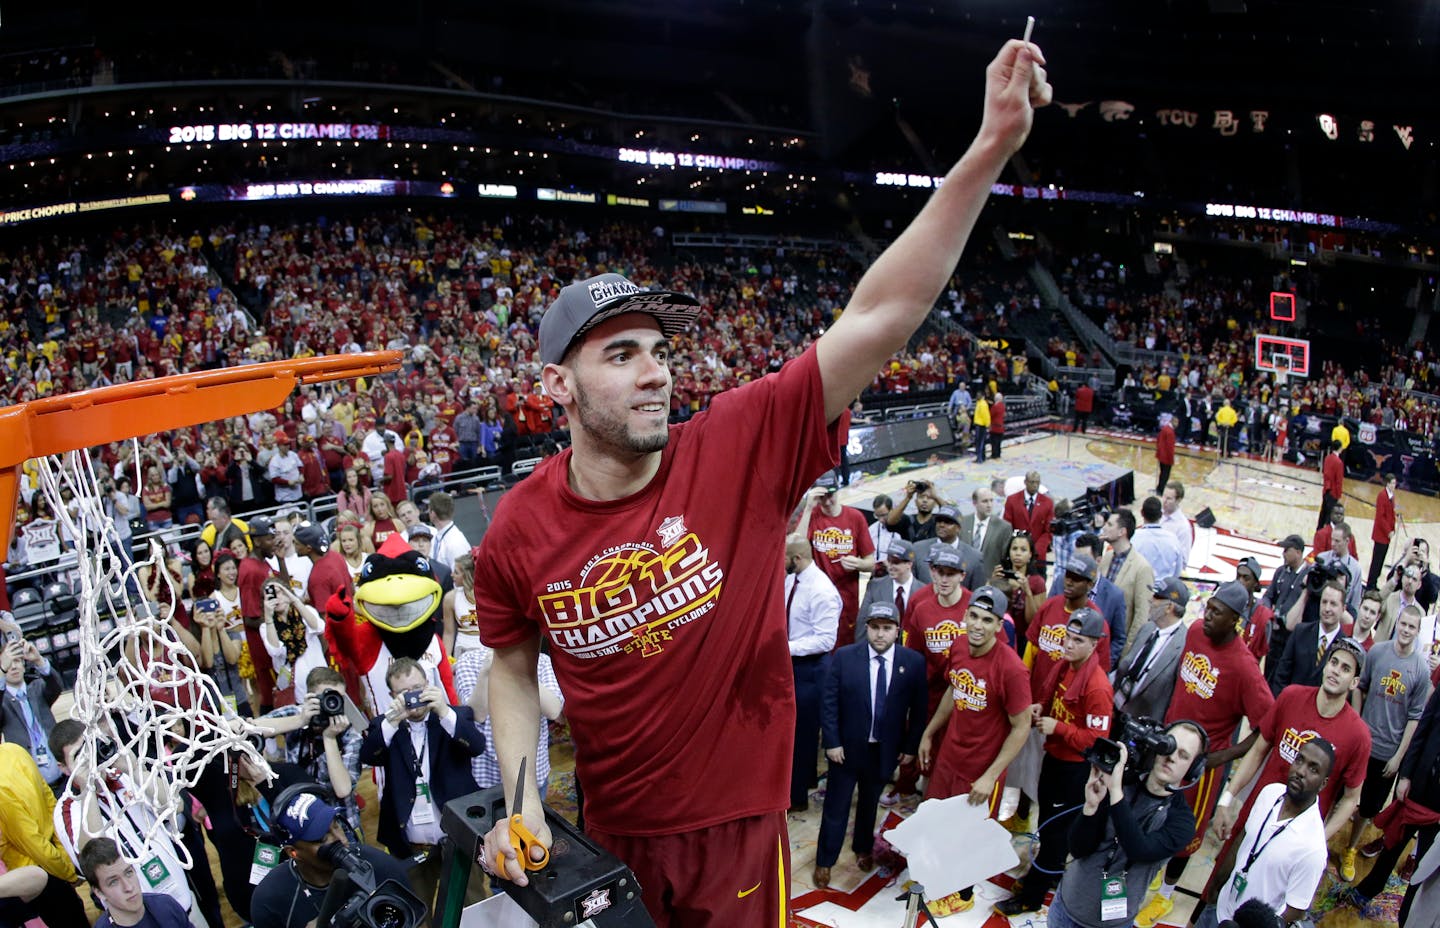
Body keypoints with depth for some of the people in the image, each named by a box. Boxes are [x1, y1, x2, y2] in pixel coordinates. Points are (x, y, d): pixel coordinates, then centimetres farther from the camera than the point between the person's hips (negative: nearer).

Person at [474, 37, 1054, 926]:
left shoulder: (741, 447, -20)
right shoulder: (519, 531, -13)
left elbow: (879, 319, -26)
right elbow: (513, 666, 3)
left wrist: (990, 151, -31)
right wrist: (521, 799, -9)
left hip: (740, 826, -1)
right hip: (610, 836, 2)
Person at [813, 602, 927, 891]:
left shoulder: (913, 662, -8)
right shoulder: (844, 657, -12)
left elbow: (918, 709, -2)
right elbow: (828, 702, -9)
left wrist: (911, 746, -1)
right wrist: (832, 742, -11)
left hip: (885, 750, 2)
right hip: (846, 747, -2)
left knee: (870, 802, 21)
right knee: (836, 807, 8)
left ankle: (863, 849, 45)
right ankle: (825, 862, 25)